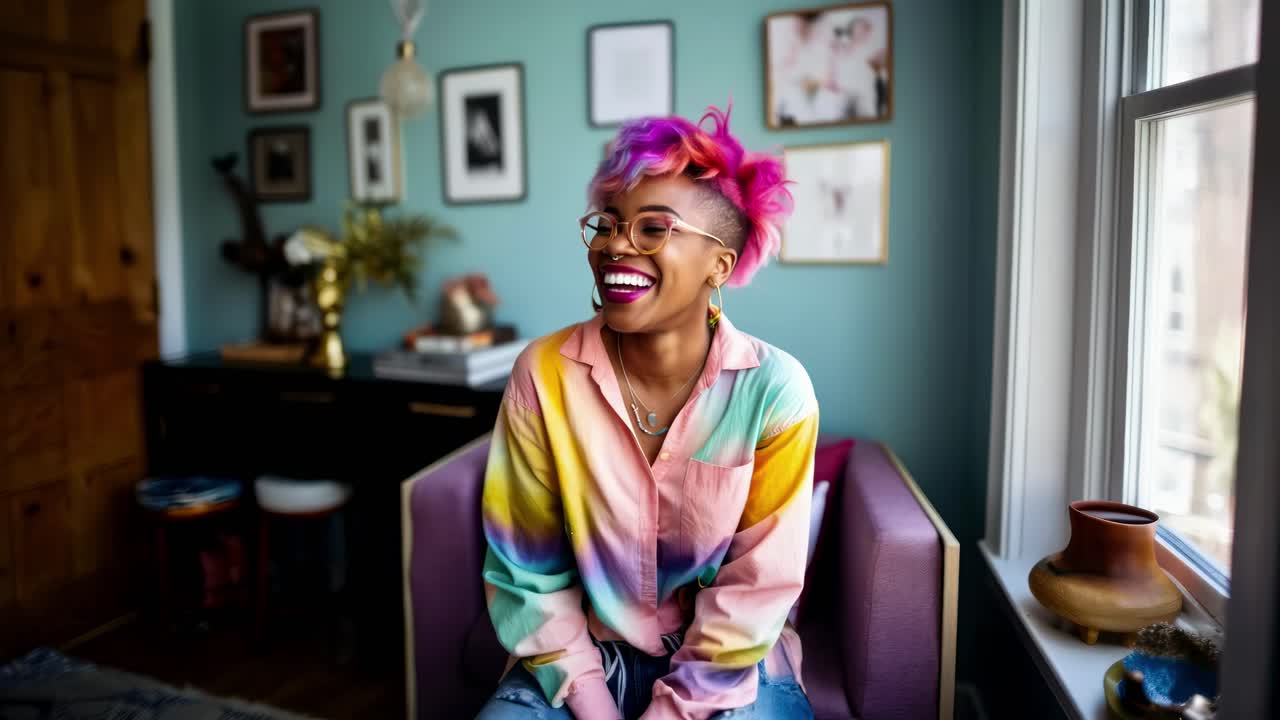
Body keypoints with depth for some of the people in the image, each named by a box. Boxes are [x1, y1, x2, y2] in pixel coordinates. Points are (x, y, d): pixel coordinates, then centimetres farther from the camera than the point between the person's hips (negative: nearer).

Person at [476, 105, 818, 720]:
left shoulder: (775, 390, -15)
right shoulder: (543, 375, -11)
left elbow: (755, 593, -10)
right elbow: (528, 575, -5)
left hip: (729, 668, 0)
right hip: (578, 664, 1)